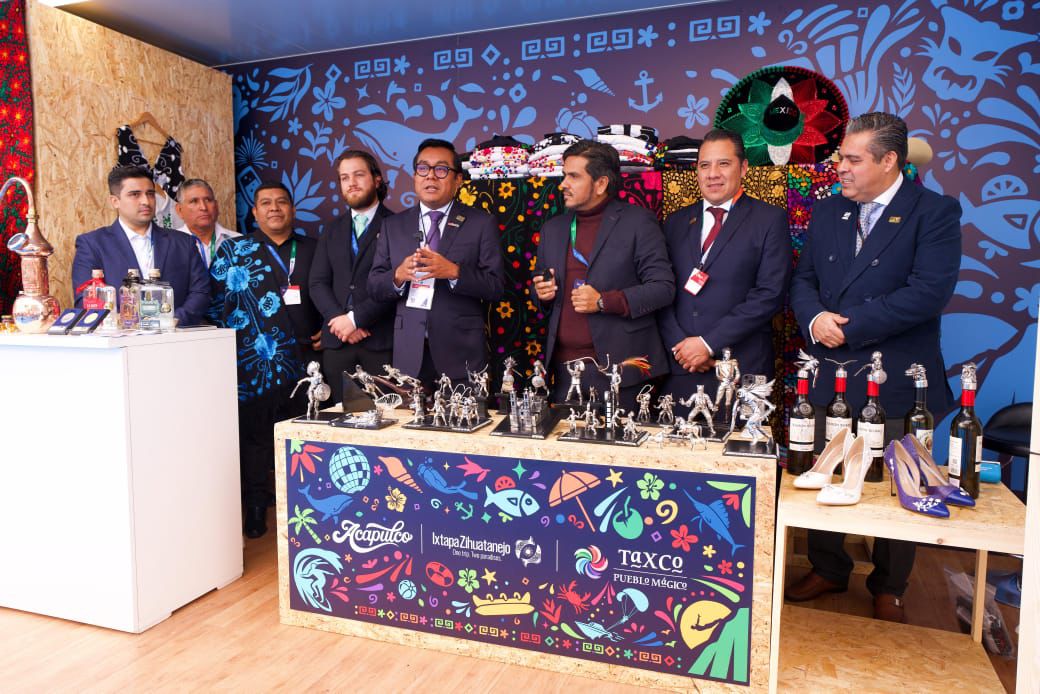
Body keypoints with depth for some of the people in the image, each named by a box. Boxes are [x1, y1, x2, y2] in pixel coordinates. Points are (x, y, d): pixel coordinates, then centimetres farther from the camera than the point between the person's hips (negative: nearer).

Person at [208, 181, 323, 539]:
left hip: (304, 360, 2)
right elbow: (215, 301, 3)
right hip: (253, 364, -1)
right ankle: (256, 509, 20)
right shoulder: (233, 250, 6)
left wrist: (326, 331, 0)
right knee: (254, 437, 6)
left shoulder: (313, 250, 11)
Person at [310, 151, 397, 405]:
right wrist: (338, 319, -7)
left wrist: (355, 318, -12)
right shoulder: (332, 230, 18)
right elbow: (318, 283, 10)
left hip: (382, 340, -4)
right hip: (337, 341, 4)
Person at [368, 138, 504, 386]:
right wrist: (398, 276, -14)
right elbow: (374, 287, 7)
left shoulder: (481, 223, 3)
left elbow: (495, 286, -4)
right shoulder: (393, 226, 11)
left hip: (462, 356, -2)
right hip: (409, 355, 2)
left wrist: (453, 272, -20)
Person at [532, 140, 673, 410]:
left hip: (618, 366, -4)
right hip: (564, 366, 5)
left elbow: (664, 287, -8)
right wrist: (542, 293, 0)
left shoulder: (638, 222, -3)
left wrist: (604, 302, -16)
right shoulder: (553, 228, 14)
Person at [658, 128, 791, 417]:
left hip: (743, 371, -3)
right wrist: (679, 345, -7)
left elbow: (771, 293, -8)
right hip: (680, 370, 3)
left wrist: (709, 343, -13)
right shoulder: (676, 222, 13)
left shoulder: (770, 220, 1)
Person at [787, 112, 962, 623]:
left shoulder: (935, 212, -6)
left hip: (896, 384, -4)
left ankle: (888, 588, 31)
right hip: (827, 375, 5)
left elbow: (929, 291, -18)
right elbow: (803, 279, 9)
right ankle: (828, 570, 35)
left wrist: (849, 326, -19)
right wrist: (815, 318, -12)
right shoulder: (828, 211, 10)